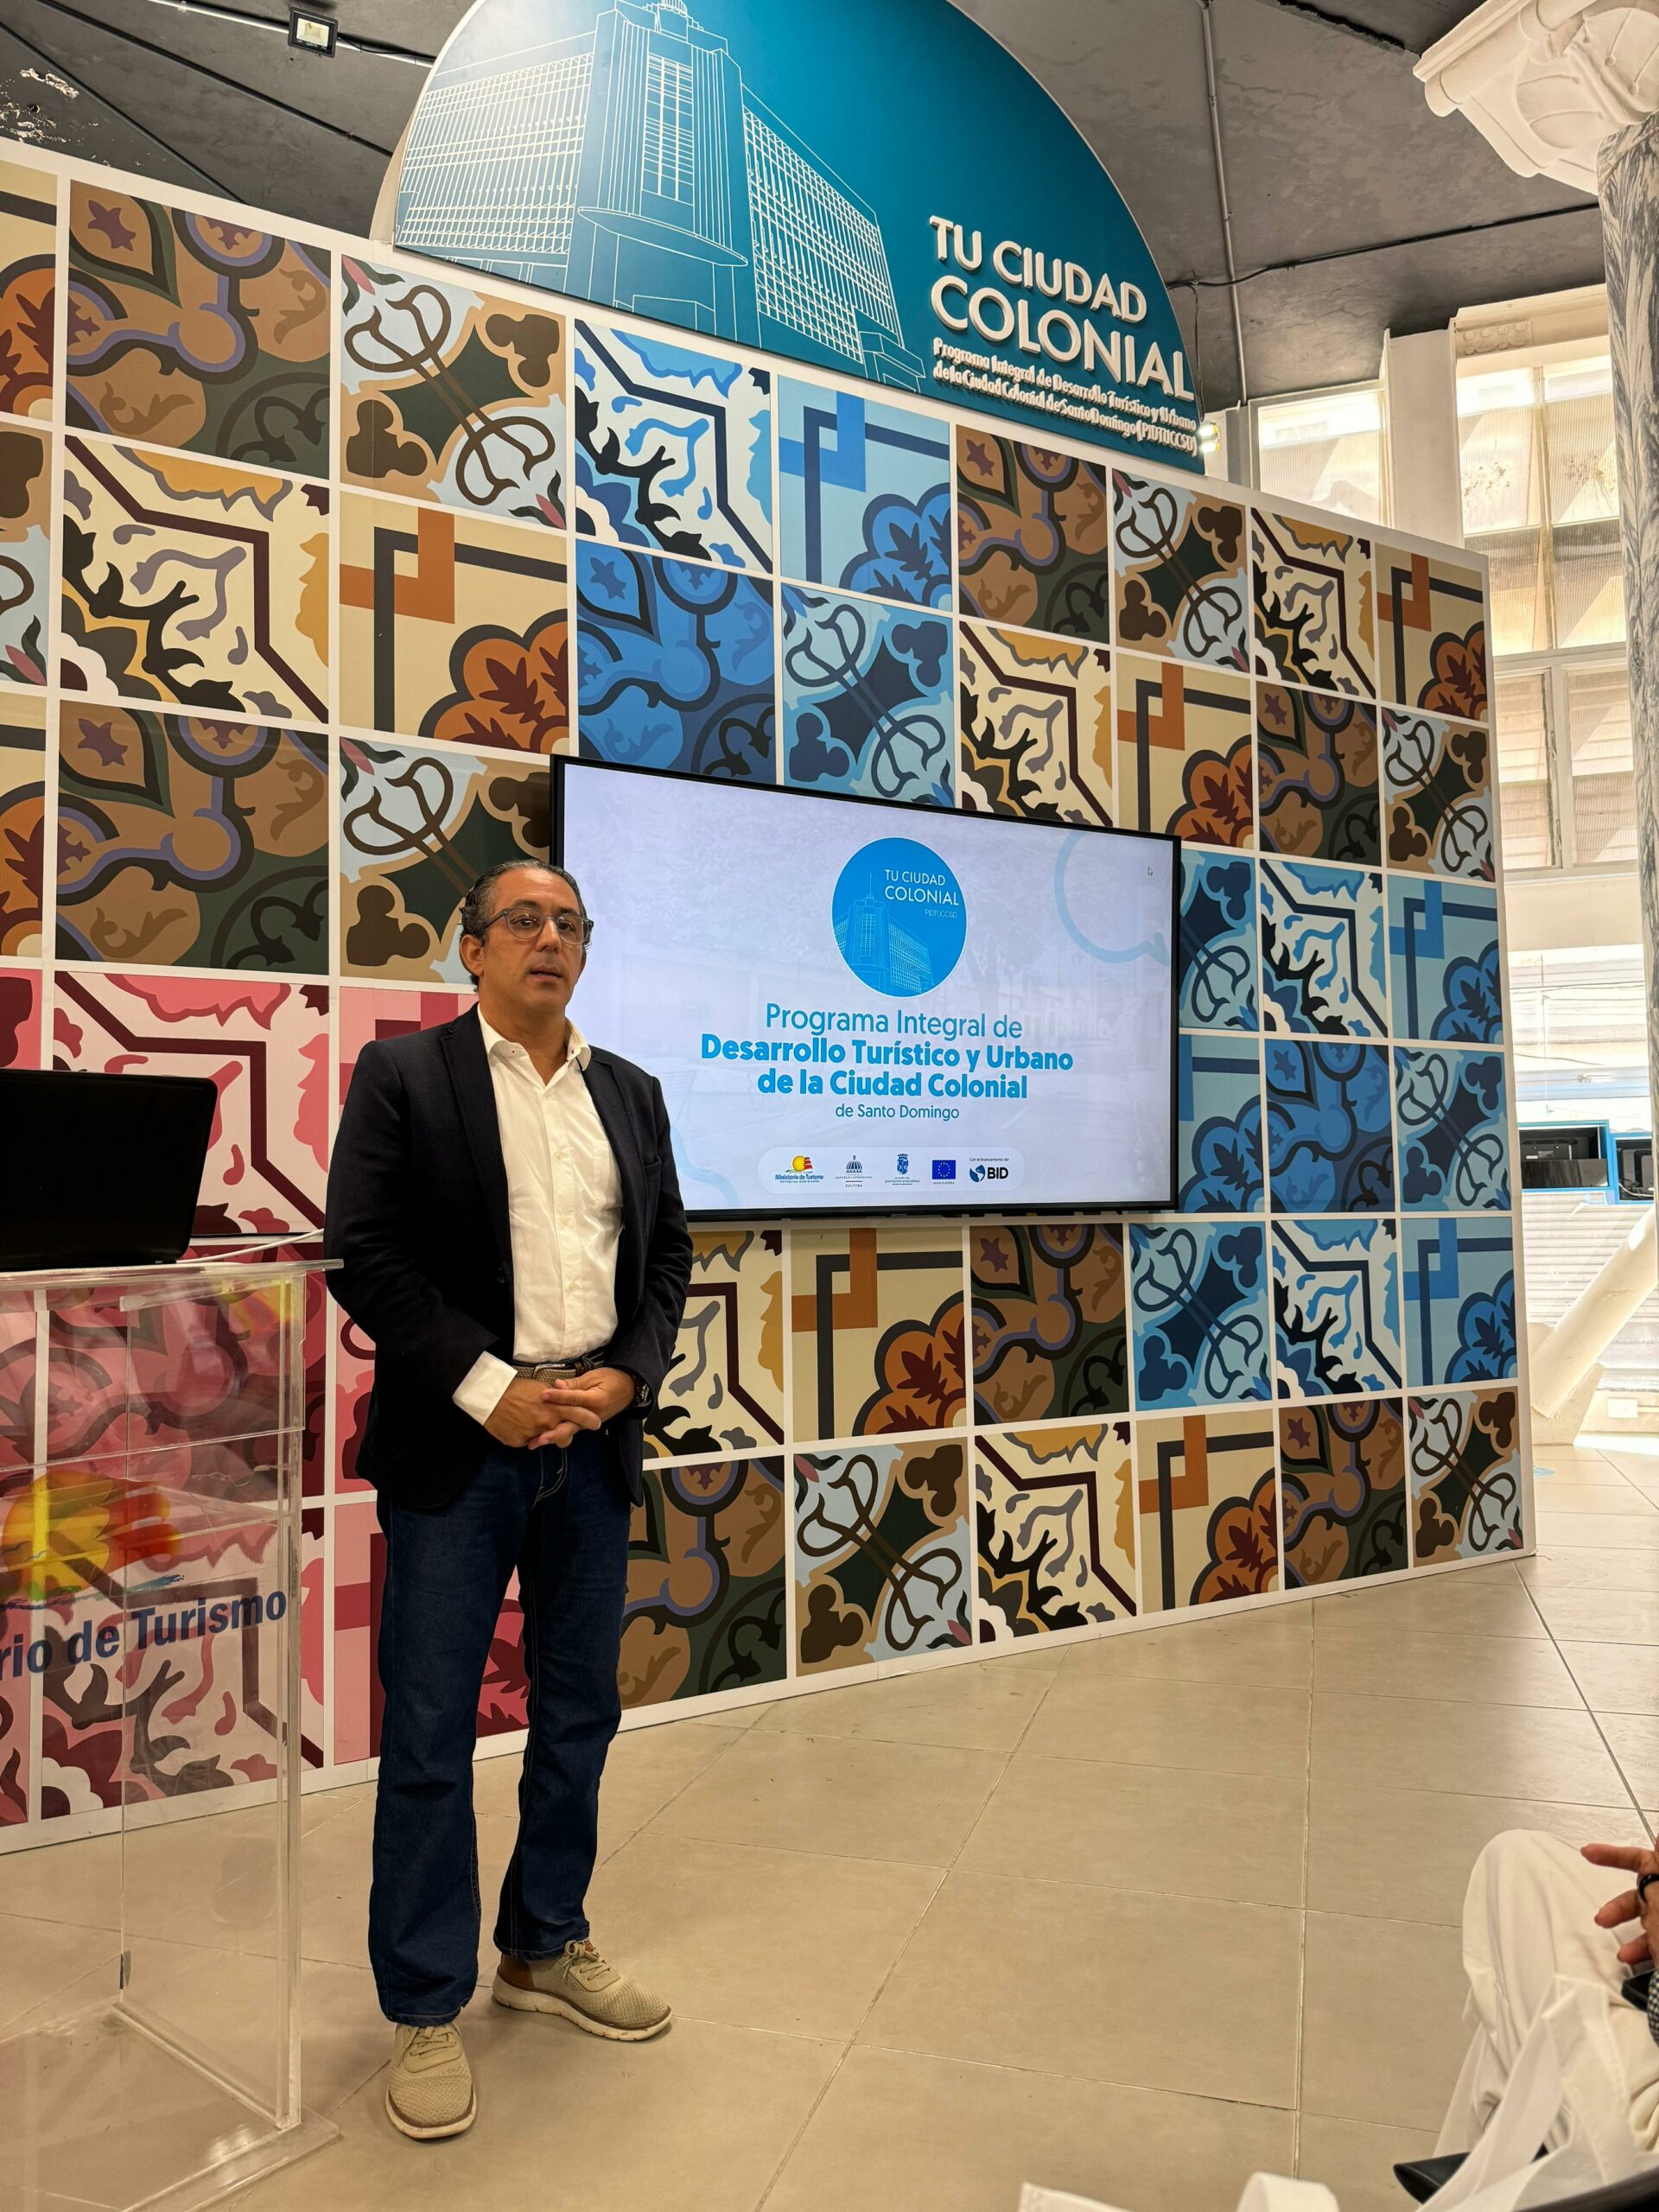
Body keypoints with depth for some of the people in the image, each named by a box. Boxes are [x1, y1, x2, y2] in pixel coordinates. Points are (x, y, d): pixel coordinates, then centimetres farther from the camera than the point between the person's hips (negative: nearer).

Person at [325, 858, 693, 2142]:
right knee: (431, 1732, 4)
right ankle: (428, 2010, 23)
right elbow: (363, 1254, -10)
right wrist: (489, 1390, -16)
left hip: (596, 1438, 5)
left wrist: (625, 1377, -6)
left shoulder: (630, 1093, 11)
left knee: (580, 1711, 16)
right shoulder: (404, 1075, -3)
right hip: (458, 1444, -4)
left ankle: (548, 1948, 36)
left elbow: (668, 1254, 11)